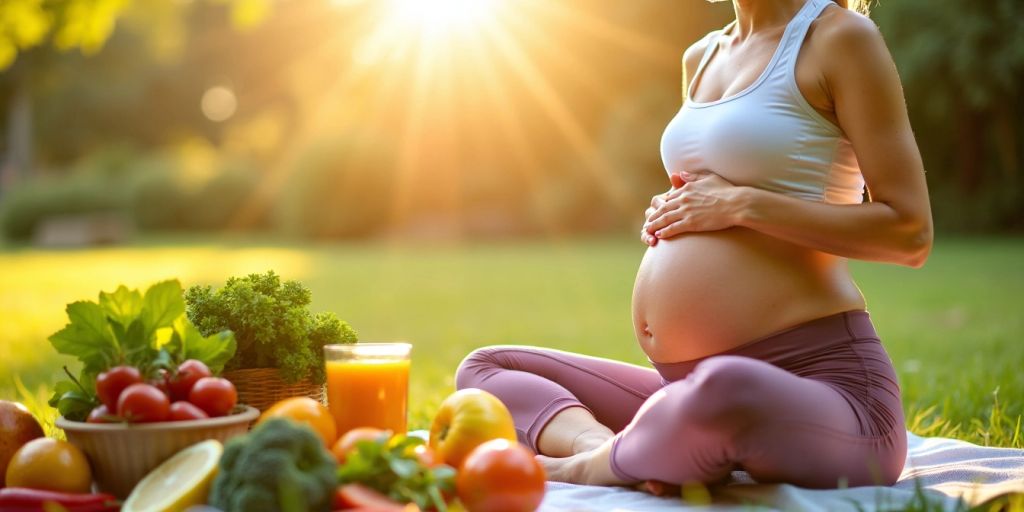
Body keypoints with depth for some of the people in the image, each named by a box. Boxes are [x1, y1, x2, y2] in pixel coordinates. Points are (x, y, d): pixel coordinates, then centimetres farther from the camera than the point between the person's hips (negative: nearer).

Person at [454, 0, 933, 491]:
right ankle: (597, 441, -17)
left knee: (723, 388, -43)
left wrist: (740, 204, -11)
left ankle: (593, 466, -13)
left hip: (820, 385, -8)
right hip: (691, 385, 9)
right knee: (484, 368, 12)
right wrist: (668, 213, 9)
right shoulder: (700, 58, 18)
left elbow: (910, 233, -9)